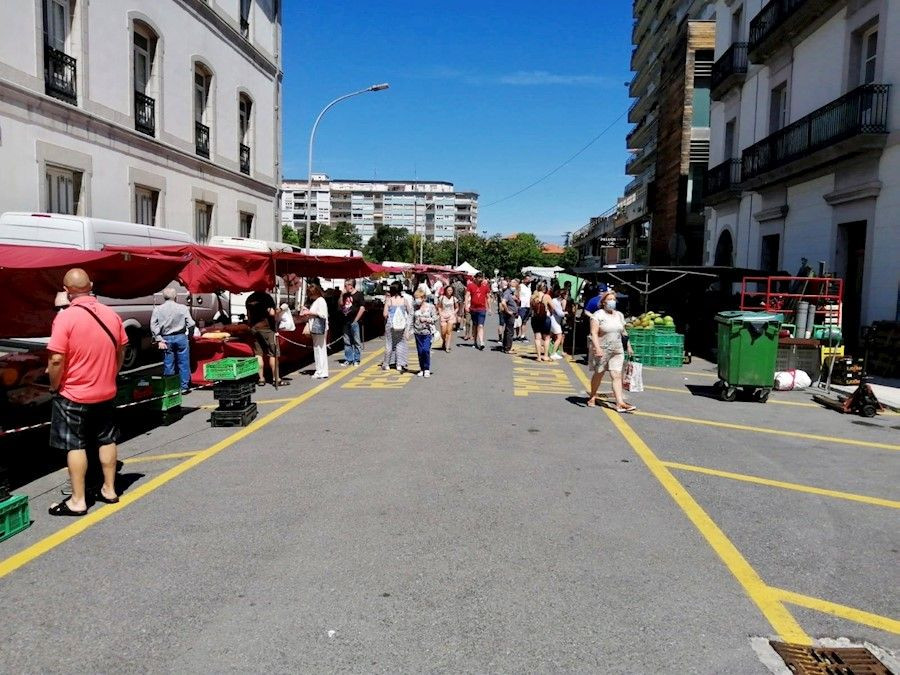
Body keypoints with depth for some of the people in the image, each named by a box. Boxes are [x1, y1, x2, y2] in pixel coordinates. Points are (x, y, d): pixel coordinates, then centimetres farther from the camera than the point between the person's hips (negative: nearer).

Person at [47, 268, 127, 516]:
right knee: (107, 441, 15)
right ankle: (109, 490, 25)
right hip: (106, 393, 5)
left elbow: (56, 359, -20)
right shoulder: (111, 315, -1)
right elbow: (121, 351, 7)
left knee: (75, 447, 4)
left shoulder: (65, 318, -18)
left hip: (74, 396, -5)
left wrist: (54, 386, -4)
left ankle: (78, 501, 10)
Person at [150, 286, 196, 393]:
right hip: (181, 337, -1)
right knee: (183, 363, 8)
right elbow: (190, 324, -8)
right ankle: (184, 386, 11)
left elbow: (153, 326, -6)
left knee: (168, 364, 9)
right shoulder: (182, 308, -7)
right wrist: (189, 335, 8)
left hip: (166, 339, 1)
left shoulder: (157, 309, -3)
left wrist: (159, 340, -3)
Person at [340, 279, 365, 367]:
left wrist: (356, 320, -13)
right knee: (347, 342, 10)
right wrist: (342, 295, 3)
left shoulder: (358, 295, -6)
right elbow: (341, 305, 13)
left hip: (354, 322, -7)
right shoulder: (346, 295, 14)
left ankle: (356, 360, 5)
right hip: (346, 322, 7)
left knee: (356, 341, 0)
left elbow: (362, 308, -12)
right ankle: (348, 360, 18)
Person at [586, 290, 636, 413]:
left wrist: (629, 346, 17)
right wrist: (597, 348, -27)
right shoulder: (598, 315, -8)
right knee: (598, 375, 10)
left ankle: (620, 403, -13)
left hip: (617, 351, 4)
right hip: (602, 351, -4)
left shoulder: (619, 315, 11)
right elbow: (594, 333, -16)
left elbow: (623, 332, 21)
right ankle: (592, 397, 30)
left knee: (617, 376, -6)